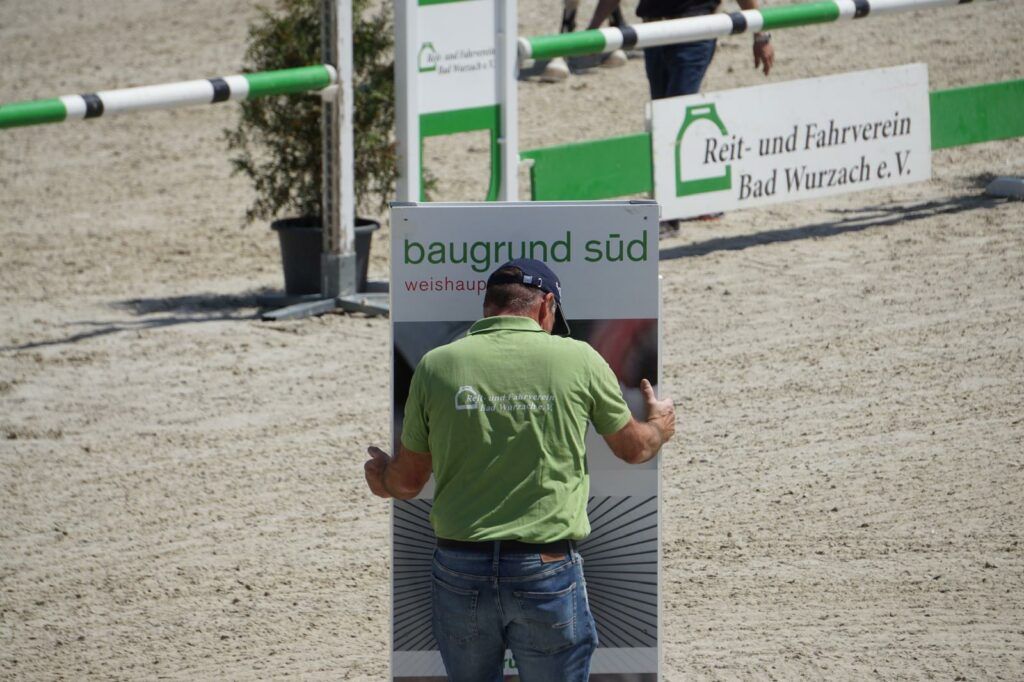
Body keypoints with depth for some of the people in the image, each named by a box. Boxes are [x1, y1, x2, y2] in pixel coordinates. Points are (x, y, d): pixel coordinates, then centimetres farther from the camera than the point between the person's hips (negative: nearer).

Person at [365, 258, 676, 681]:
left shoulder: (436, 365, -1)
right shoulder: (578, 359, -4)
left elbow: (408, 482, 8)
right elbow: (634, 449, 13)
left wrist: (382, 480, 33)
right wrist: (659, 427, 37)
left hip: (459, 568, 2)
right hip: (548, 570, -2)